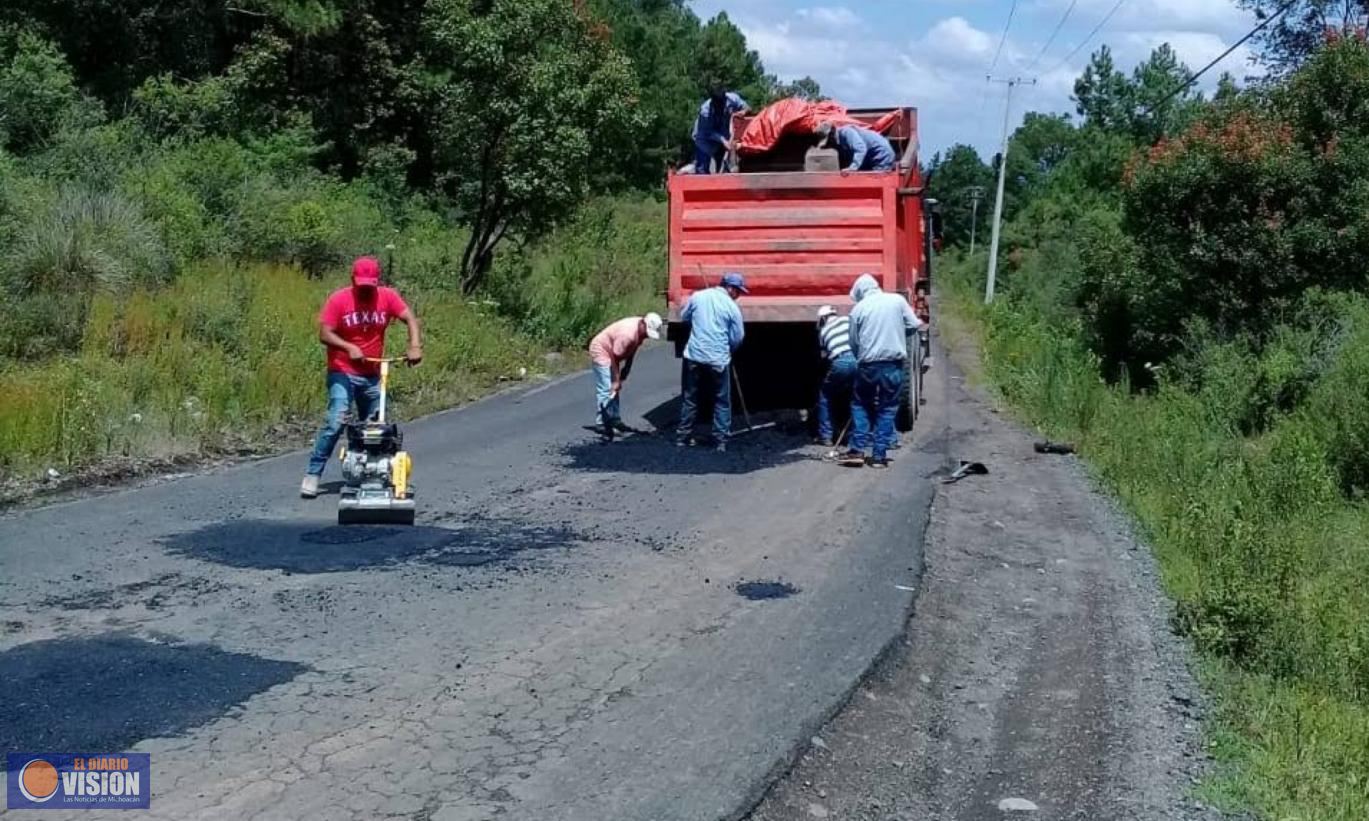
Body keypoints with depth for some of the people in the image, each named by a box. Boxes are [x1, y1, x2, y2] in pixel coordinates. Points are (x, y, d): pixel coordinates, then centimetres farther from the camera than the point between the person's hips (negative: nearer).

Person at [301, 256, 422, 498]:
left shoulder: (388, 296, -5)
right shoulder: (338, 299, -12)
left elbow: (410, 318, -12)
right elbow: (324, 334, -15)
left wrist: (415, 346, -30)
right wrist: (349, 348, -31)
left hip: (372, 375, 4)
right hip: (343, 373, -4)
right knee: (336, 422, -17)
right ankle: (313, 474, -11)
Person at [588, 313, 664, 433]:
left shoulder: (641, 331, -8)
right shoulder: (628, 334, -34)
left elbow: (631, 352, 5)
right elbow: (615, 358, -28)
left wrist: (624, 373, 4)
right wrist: (616, 381, -23)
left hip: (610, 353, 9)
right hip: (600, 351, -9)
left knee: (615, 389, 11)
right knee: (606, 389, -13)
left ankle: (614, 420, 17)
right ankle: (601, 423, -9)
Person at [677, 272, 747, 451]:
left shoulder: (698, 296, 2)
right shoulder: (732, 307, -6)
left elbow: (683, 317, 16)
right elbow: (737, 338, -1)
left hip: (694, 355, 3)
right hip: (718, 359, -3)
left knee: (690, 398, 15)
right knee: (722, 402, 8)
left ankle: (683, 436, 20)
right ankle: (720, 440, 6)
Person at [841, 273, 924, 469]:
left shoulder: (858, 308, 2)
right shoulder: (897, 300, 2)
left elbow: (854, 342, 5)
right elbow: (914, 325, 3)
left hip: (868, 364, 0)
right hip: (895, 363, 0)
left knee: (860, 404, 16)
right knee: (887, 409, 9)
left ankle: (857, 450, 8)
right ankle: (879, 456, 5)